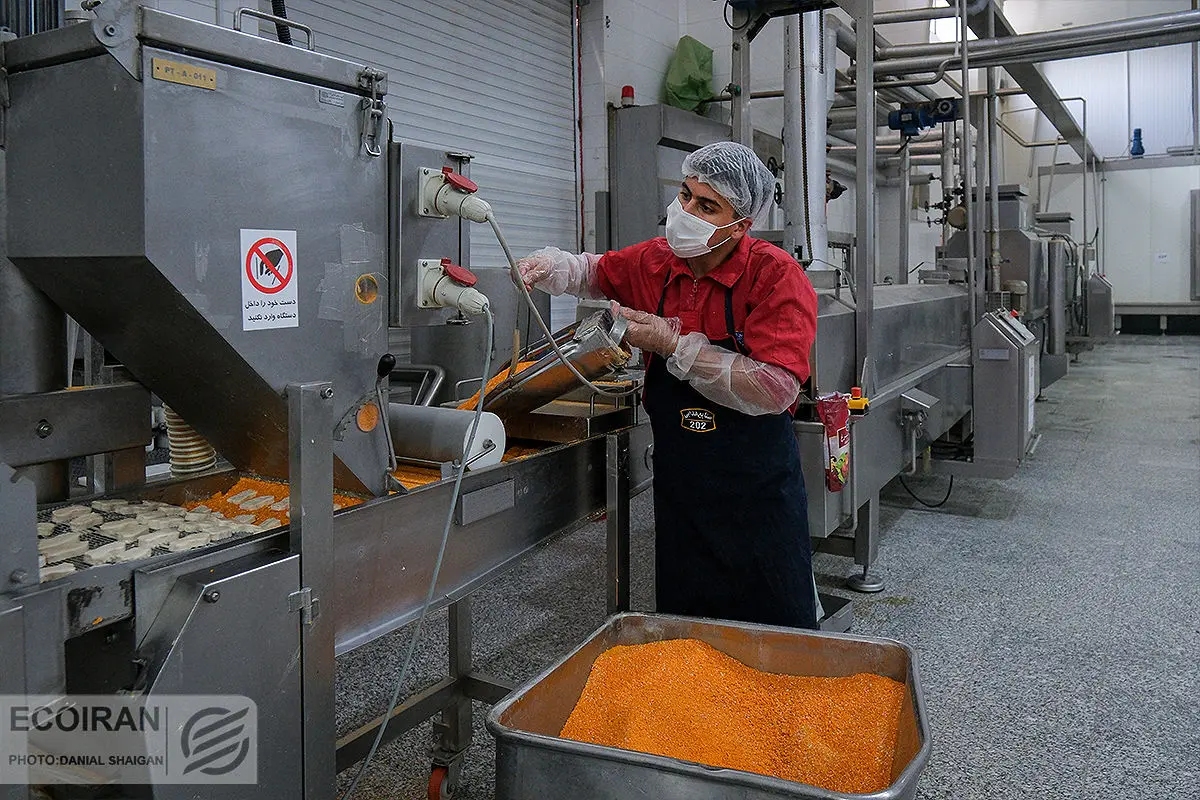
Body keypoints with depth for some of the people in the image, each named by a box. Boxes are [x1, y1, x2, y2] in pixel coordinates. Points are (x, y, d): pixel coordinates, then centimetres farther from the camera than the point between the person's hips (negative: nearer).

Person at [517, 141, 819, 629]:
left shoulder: (776, 276, -15)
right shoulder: (653, 262, 1)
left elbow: (775, 391, -25)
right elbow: (596, 272, 24)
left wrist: (675, 346, -22)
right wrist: (551, 267, 2)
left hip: (757, 488, -4)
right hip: (679, 485, 5)